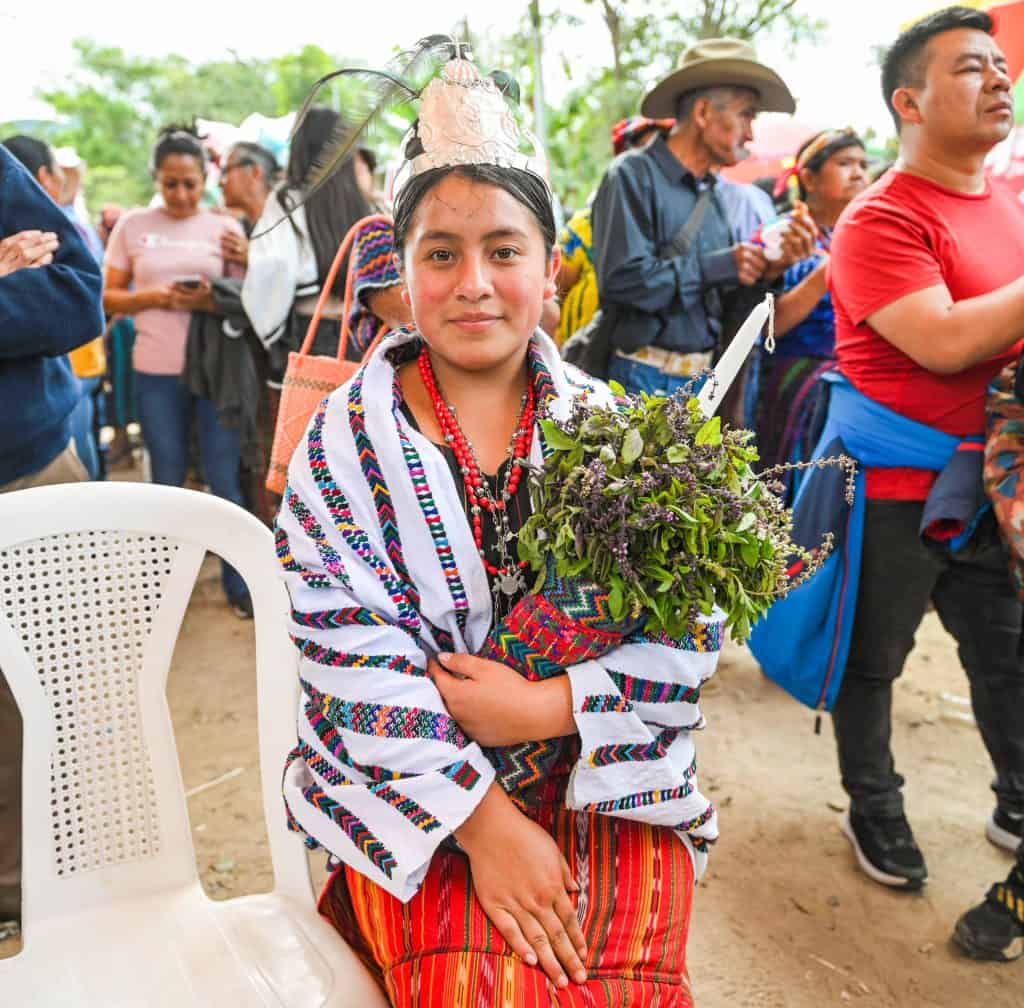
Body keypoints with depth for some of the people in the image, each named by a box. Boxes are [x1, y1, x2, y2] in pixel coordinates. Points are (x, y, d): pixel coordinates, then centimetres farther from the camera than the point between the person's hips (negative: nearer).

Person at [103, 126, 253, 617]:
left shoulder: (224, 226, 3)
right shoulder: (132, 226, 4)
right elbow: (109, 298, 5)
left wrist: (211, 298, -16)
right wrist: (155, 297, -12)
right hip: (157, 371, 1)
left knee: (226, 479, 1)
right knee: (167, 481, 11)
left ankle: (239, 582, 14)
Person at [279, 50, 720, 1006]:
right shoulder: (344, 440, -3)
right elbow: (354, 663, -11)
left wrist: (546, 706, -17)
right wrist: (485, 821, -17)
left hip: (606, 781, 2)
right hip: (416, 797, -1)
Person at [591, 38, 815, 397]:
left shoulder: (715, 193, 12)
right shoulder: (634, 175, -9)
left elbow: (720, 296, 14)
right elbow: (622, 278, -21)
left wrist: (768, 270, -4)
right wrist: (718, 266, -15)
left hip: (702, 378, 7)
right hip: (645, 379, -7)